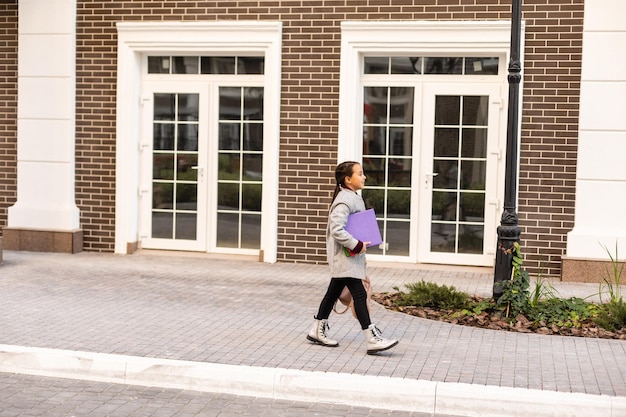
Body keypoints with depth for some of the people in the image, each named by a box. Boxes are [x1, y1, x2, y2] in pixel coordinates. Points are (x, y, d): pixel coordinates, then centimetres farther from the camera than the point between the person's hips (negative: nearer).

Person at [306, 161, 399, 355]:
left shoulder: (354, 198, 13)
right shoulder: (344, 200, -19)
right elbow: (336, 230, -28)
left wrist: (361, 243, 11)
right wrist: (357, 245, -24)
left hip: (349, 256, 11)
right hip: (344, 256, -11)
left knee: (334, 292, 17)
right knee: (359, 294, -10)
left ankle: (318, 331, 27)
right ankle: (373, 339, -10)